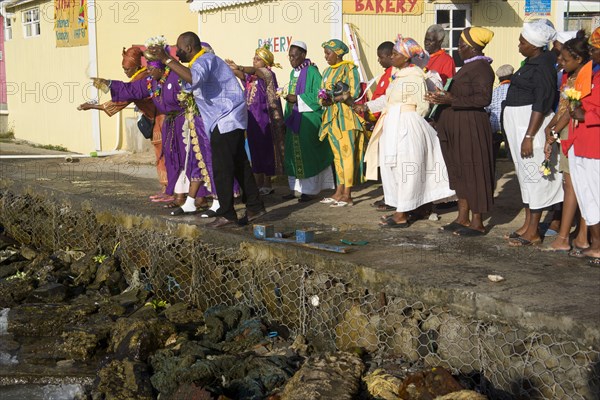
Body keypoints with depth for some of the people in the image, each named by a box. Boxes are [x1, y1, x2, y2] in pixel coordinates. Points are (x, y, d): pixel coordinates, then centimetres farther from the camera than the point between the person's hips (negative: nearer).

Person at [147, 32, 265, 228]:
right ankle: (255, 206, 18)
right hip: (229, 119, 11)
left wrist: (166, 59, -37)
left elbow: (194, 78, -39)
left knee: (221, 168, -9)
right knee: (239, 164, 13)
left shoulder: (204, 60, -16)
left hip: (226, 120, -11)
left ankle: (226, 214, -6)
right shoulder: (205, 60, 17)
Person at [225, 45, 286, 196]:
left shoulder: (267, 74, -4)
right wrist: (229, 66, -23)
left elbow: (254, 70, -25)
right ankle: (258, 184, 13)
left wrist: (239, 67, -42)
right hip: (251, 118, 7)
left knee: (265, 150, -2)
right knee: (254, 151, 7)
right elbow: (241, 74, -4)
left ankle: (267, 185, 5)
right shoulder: (250, 76, 16)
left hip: (264, 118, -7)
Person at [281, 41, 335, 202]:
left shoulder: (312, 72, -10)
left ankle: (308, 190, 1)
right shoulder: (293, 73, 15)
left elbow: (318, 96, -15)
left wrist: (297, 99, -19)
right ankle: (295, 188, 13)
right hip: (293, 120, 8)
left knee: (306, 153, -5)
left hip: (308, 120, -8)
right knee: (293, 153, 7)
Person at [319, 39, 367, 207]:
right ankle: (339, 192, 13)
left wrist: (334, 99, -18)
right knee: (337, 155, 8)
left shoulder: (349, 68, -4)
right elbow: (323, 92, 18)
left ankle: (347, 195, -9)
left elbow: (354, 93, -12)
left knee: (347, 153, -8)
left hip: (346, 115, -7)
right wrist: (324, 100, -5)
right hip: (332, 116, 7)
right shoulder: (328, 71, 19)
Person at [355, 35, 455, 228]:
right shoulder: (397, 74, 14)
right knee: (392, 167, 12)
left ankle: (402, 216, 0)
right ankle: (401, 210, 21)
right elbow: (386, 99, 20)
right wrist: (366, 106, 16)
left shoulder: (415, 75, -11)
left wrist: (406, 122, -2)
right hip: (393, 126, 9)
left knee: (405, 169, -5)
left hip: (407, 127, -9)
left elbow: (422, 106, -10)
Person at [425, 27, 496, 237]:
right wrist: (443, 98, 14)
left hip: (471, 126, -10)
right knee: (460, 171, 12)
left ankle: (477, 222, 3)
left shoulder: (481, 68, -15)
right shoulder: (469, 66, 16)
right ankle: (463, 218, 19)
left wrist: (452, 100, -24)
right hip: (459, 126, 10)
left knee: (473, 172, -4)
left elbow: (483, 98, -24)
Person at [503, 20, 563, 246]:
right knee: (525, 174, 14)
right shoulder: (531, 62, 13)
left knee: (533, 175, -5)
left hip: (532, 124, -10)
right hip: (518, 124, 10)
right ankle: (528, 225, 22)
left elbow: (541, 104, -21)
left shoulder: (542, 66, -17)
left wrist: (529, 136, -23)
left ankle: (533, 233, 0)